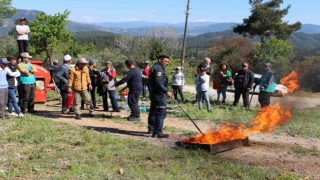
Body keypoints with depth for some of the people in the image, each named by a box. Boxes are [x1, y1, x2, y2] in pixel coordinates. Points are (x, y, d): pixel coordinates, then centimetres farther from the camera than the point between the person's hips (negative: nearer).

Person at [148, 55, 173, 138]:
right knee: (161, 113, -10)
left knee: (153, 111, 19)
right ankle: (158, 132, -11)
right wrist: (166, 91, -30)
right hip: (159, 94, -11)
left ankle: (151, 128, 31)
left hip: (154, 93, 11)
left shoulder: (155, 68, 20)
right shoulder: (158, 69, -15)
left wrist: (165, 91, 28)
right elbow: (158, 82, -26)